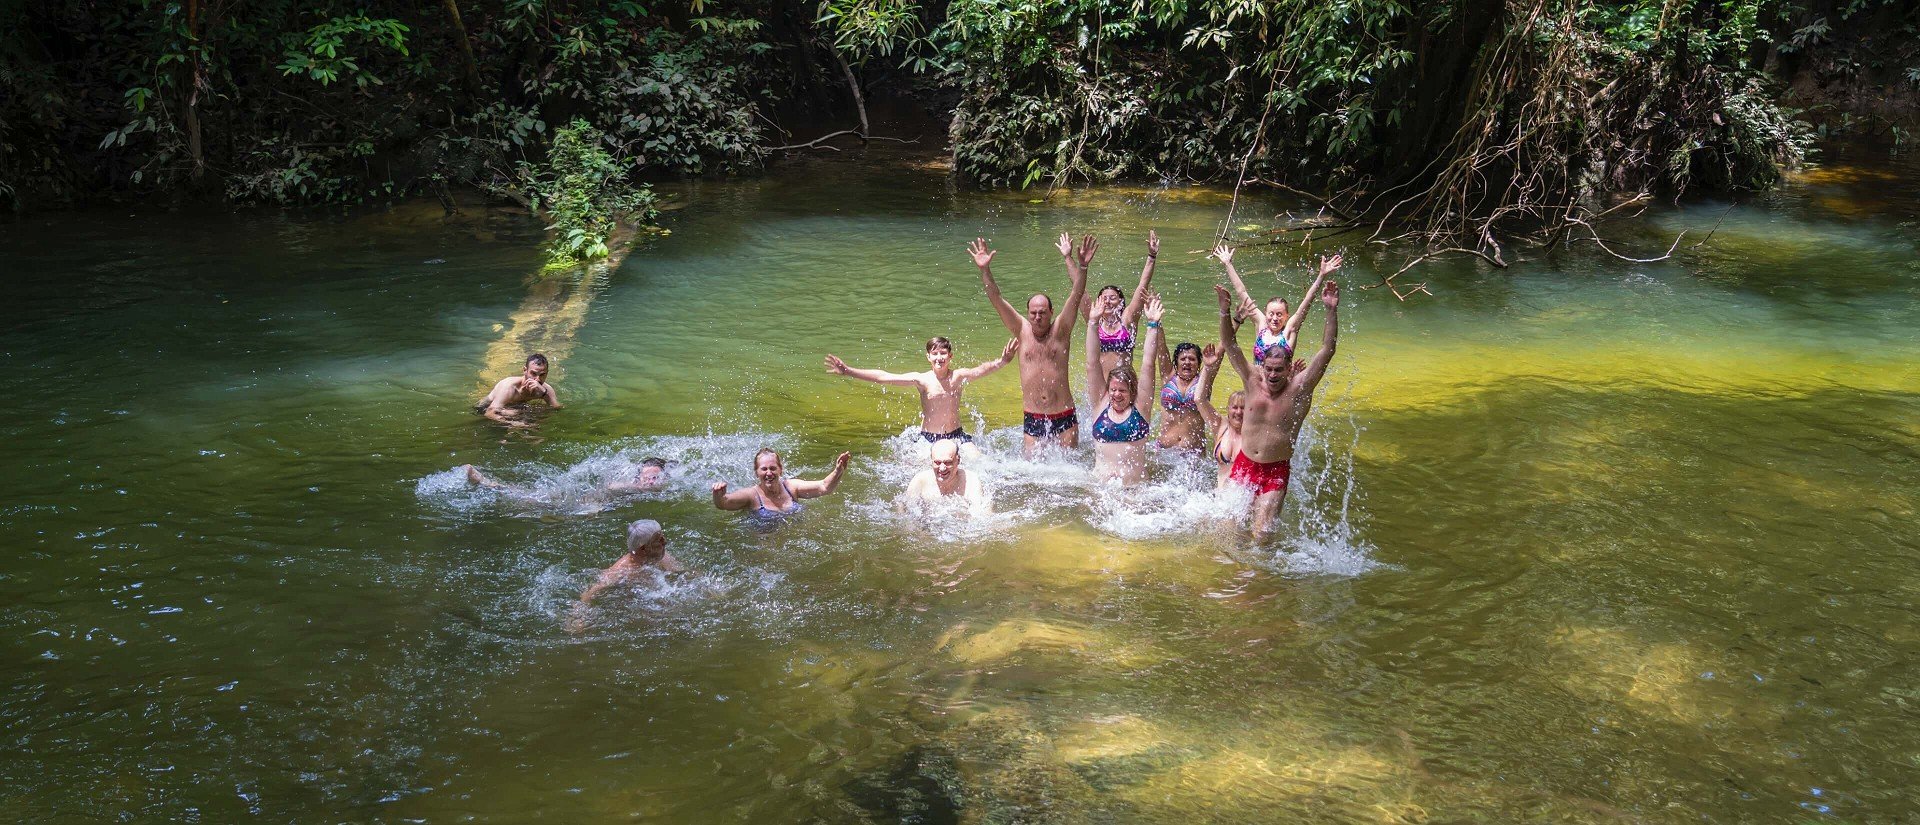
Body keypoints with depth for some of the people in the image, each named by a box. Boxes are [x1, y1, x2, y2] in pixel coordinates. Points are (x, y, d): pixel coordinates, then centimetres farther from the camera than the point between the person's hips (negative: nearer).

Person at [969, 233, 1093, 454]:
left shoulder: (1060, 331, -1)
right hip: (1032, 421, 1)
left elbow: (1077, 294, -13)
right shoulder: (1022, 331, 4)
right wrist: (984, 270, -17)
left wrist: (1074, 262, -28)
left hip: (1064, 419, -1)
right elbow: (996, 299, -4)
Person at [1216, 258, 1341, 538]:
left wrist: (1331, 310, -31)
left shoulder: (1300, 388, -10)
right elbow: (1230, 345, -8)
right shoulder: (1254, 382, -3)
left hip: (1276, 472, -3)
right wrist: (1225, 311, -23)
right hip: (1243, 465, 3)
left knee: (1261, 534, -8)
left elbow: (1327, 350, -19)